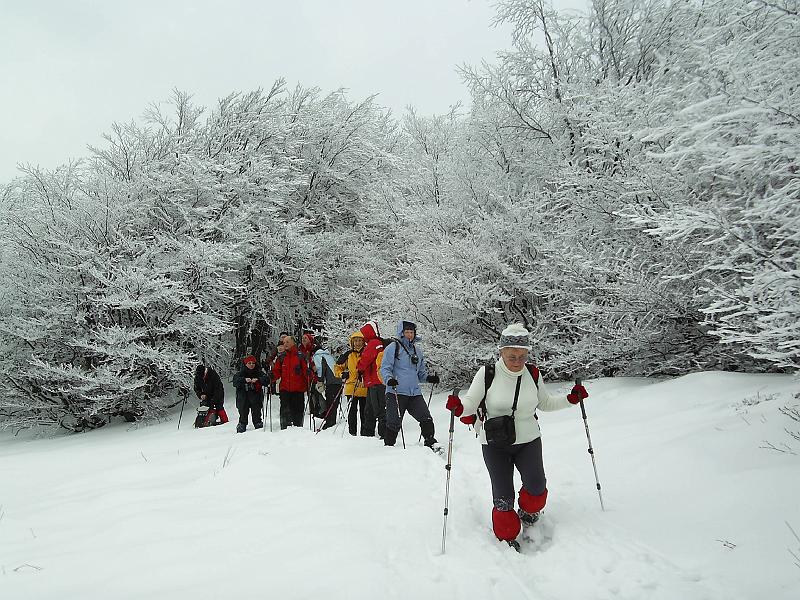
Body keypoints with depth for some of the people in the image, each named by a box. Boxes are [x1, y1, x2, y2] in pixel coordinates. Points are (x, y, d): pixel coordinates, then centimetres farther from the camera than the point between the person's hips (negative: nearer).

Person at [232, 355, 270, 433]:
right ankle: (241, 426, 8)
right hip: (243, 398, 0)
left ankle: (258, 425, 12)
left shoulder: (259, 373, 7)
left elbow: (266, 379, -8)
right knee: (243, 413, -1)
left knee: (256, 414, 2)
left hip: (256, 397, 0)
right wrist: (244, 380, -27)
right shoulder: (241, 373, 6)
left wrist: (258, 380, -25)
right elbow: (235, 381, -11)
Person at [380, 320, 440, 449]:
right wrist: (389, 379, -25)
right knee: (394, 423, -3)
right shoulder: (393, 348, 0)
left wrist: (429, 378, 3)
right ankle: (388, 445, 14)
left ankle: (430, 442, 14)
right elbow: (385, 368, -6)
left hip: (415, 393, 5)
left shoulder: (418, 351, 18)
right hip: (396, 392, -5)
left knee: (426, 419, -1)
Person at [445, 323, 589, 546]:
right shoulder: (487, 373, -13)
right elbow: (471, 401, -9)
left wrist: (571, 399, -1)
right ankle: (507, 538, 23)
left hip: (529, 440, 2)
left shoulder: (533, 374, -3)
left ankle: (528, 513, 21)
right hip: (495, 444, -2)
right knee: (503, 496, -2)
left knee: (536, 485, -13)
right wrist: (459, 407, -31)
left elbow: (545, 403, 12)